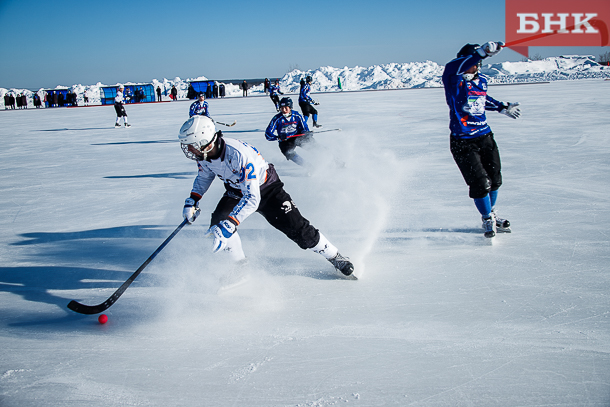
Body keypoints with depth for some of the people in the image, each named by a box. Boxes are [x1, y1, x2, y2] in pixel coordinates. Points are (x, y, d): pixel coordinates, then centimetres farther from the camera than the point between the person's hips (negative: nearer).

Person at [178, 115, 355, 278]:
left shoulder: (239, 155, -42)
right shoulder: (204, 154, -19)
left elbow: (252, 199, -45)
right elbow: (204, 176, 7)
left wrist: (229, 225, -52)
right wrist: (192, 200, -7)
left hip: (266, 189, -6)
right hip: (236, 190, 6)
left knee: (296, 228, -8)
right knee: (218, 223, -17)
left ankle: (335, 257, 13)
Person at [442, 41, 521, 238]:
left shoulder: (482, 81, 7)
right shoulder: (453, 80, -13)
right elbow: (453, 67, -36)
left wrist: (502, 107, 31)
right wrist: (482, 51, -46)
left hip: (485, 137, 6)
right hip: (462, 142, -6)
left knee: (494, 179, 11)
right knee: (480, 183, -7)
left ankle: (492, 213, 38)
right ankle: (487, 218, 18)